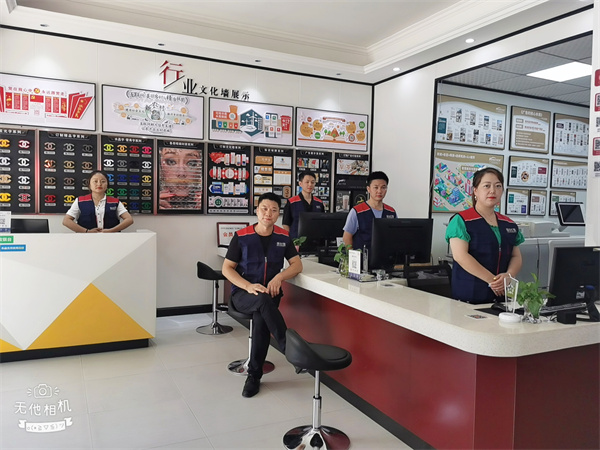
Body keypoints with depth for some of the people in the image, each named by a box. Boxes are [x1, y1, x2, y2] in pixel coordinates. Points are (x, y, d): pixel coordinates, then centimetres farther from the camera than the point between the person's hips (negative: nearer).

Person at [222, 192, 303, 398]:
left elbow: (297, 264, 3)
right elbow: (227, 268, -3)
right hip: (243, 293, -2)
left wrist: (279, 277, -17)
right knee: (263, 300, -36)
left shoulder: (283, 237, 5)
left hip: (270, 293, 2)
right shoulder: (241, 237, -3)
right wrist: (248, 286, -19)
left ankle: (254, 374, -16)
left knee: (261, 317, -31)